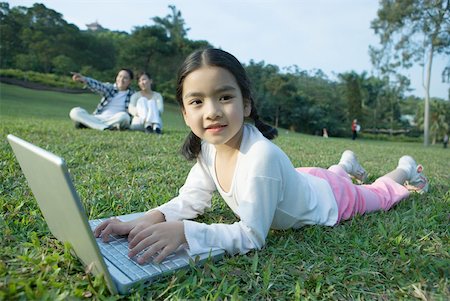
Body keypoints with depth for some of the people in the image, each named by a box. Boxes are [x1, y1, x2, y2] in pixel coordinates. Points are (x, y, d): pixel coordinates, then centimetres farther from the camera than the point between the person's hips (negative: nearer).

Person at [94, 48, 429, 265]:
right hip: (304, 183, 5)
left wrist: (183, 232, -53)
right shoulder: (208, 147, -25)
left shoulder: (261, 156, -46)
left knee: (378, 196, 26)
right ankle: (345, 164, 63)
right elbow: (191, 200, -19)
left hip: (332, 199, -5)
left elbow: (251, 237, -42)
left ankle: (404, 169, 54)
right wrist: (150, 219, -37)